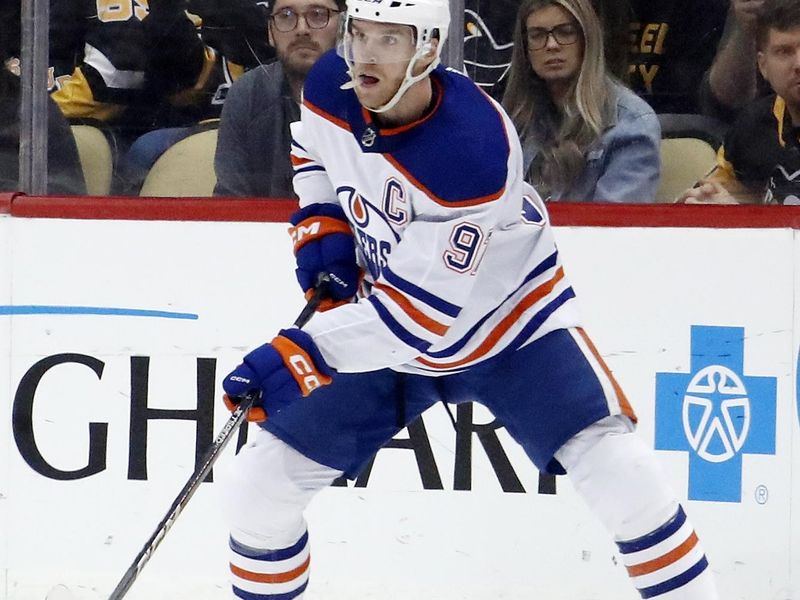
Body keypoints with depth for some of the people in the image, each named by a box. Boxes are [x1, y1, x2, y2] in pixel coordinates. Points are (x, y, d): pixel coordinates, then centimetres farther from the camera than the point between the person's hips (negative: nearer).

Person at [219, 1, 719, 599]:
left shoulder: (473, 148, -34)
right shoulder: (331, 86, -16)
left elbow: (422, 309, -33)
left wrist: (302, 356, -39)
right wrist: (322, 230, -5)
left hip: (507, 319, -5)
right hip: (383, 325, 5)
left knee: (620, 477, -21)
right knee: (256, 488, -1)